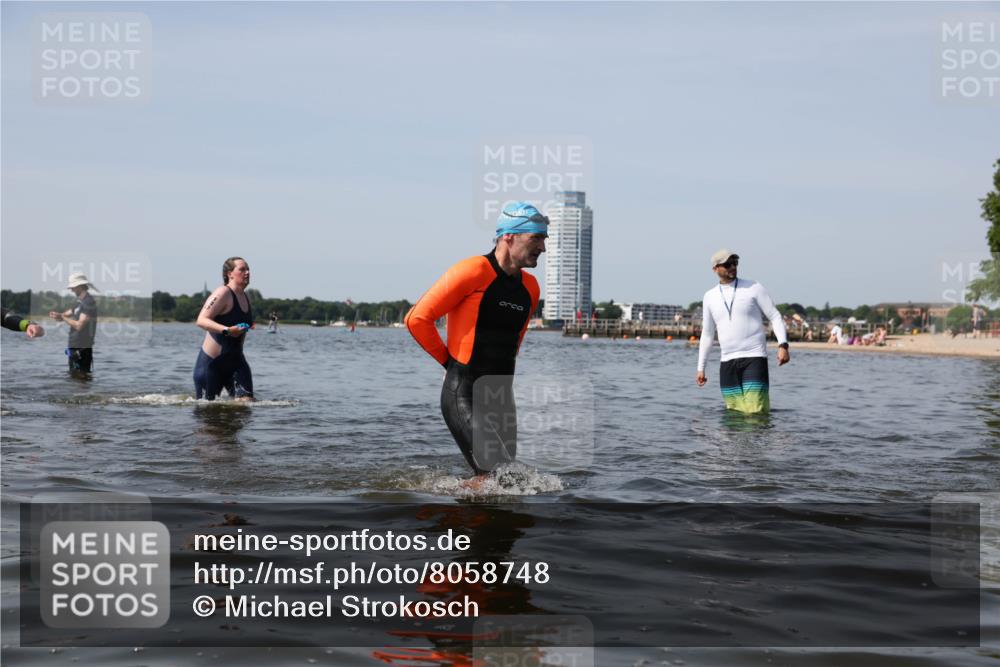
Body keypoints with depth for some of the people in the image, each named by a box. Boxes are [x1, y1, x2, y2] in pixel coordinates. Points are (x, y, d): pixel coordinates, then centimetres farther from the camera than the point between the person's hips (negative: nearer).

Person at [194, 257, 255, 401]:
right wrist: (227, 330, -35)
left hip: (235, 360, 7)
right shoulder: (223, 293, -15)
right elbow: (201, 320, -25)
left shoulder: (245, 297, 11)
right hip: (211, 361, -7)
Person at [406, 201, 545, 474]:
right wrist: (448, 360, 0)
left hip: (501, 395, 8)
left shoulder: (530, 287, 11)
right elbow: (416, 319, -9)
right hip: (463, 394, -8)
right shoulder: (473, 271, -12)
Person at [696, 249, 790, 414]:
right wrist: (701, 368, 15)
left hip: (755, 357, -4)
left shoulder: (754, 288, 1)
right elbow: (707, 334, 17)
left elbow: (775, 317, 0)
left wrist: (783, 345, -15)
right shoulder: (710, 297, 11)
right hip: (727, 362, 4)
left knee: (754, 411, -14)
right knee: (734, 411, 4)